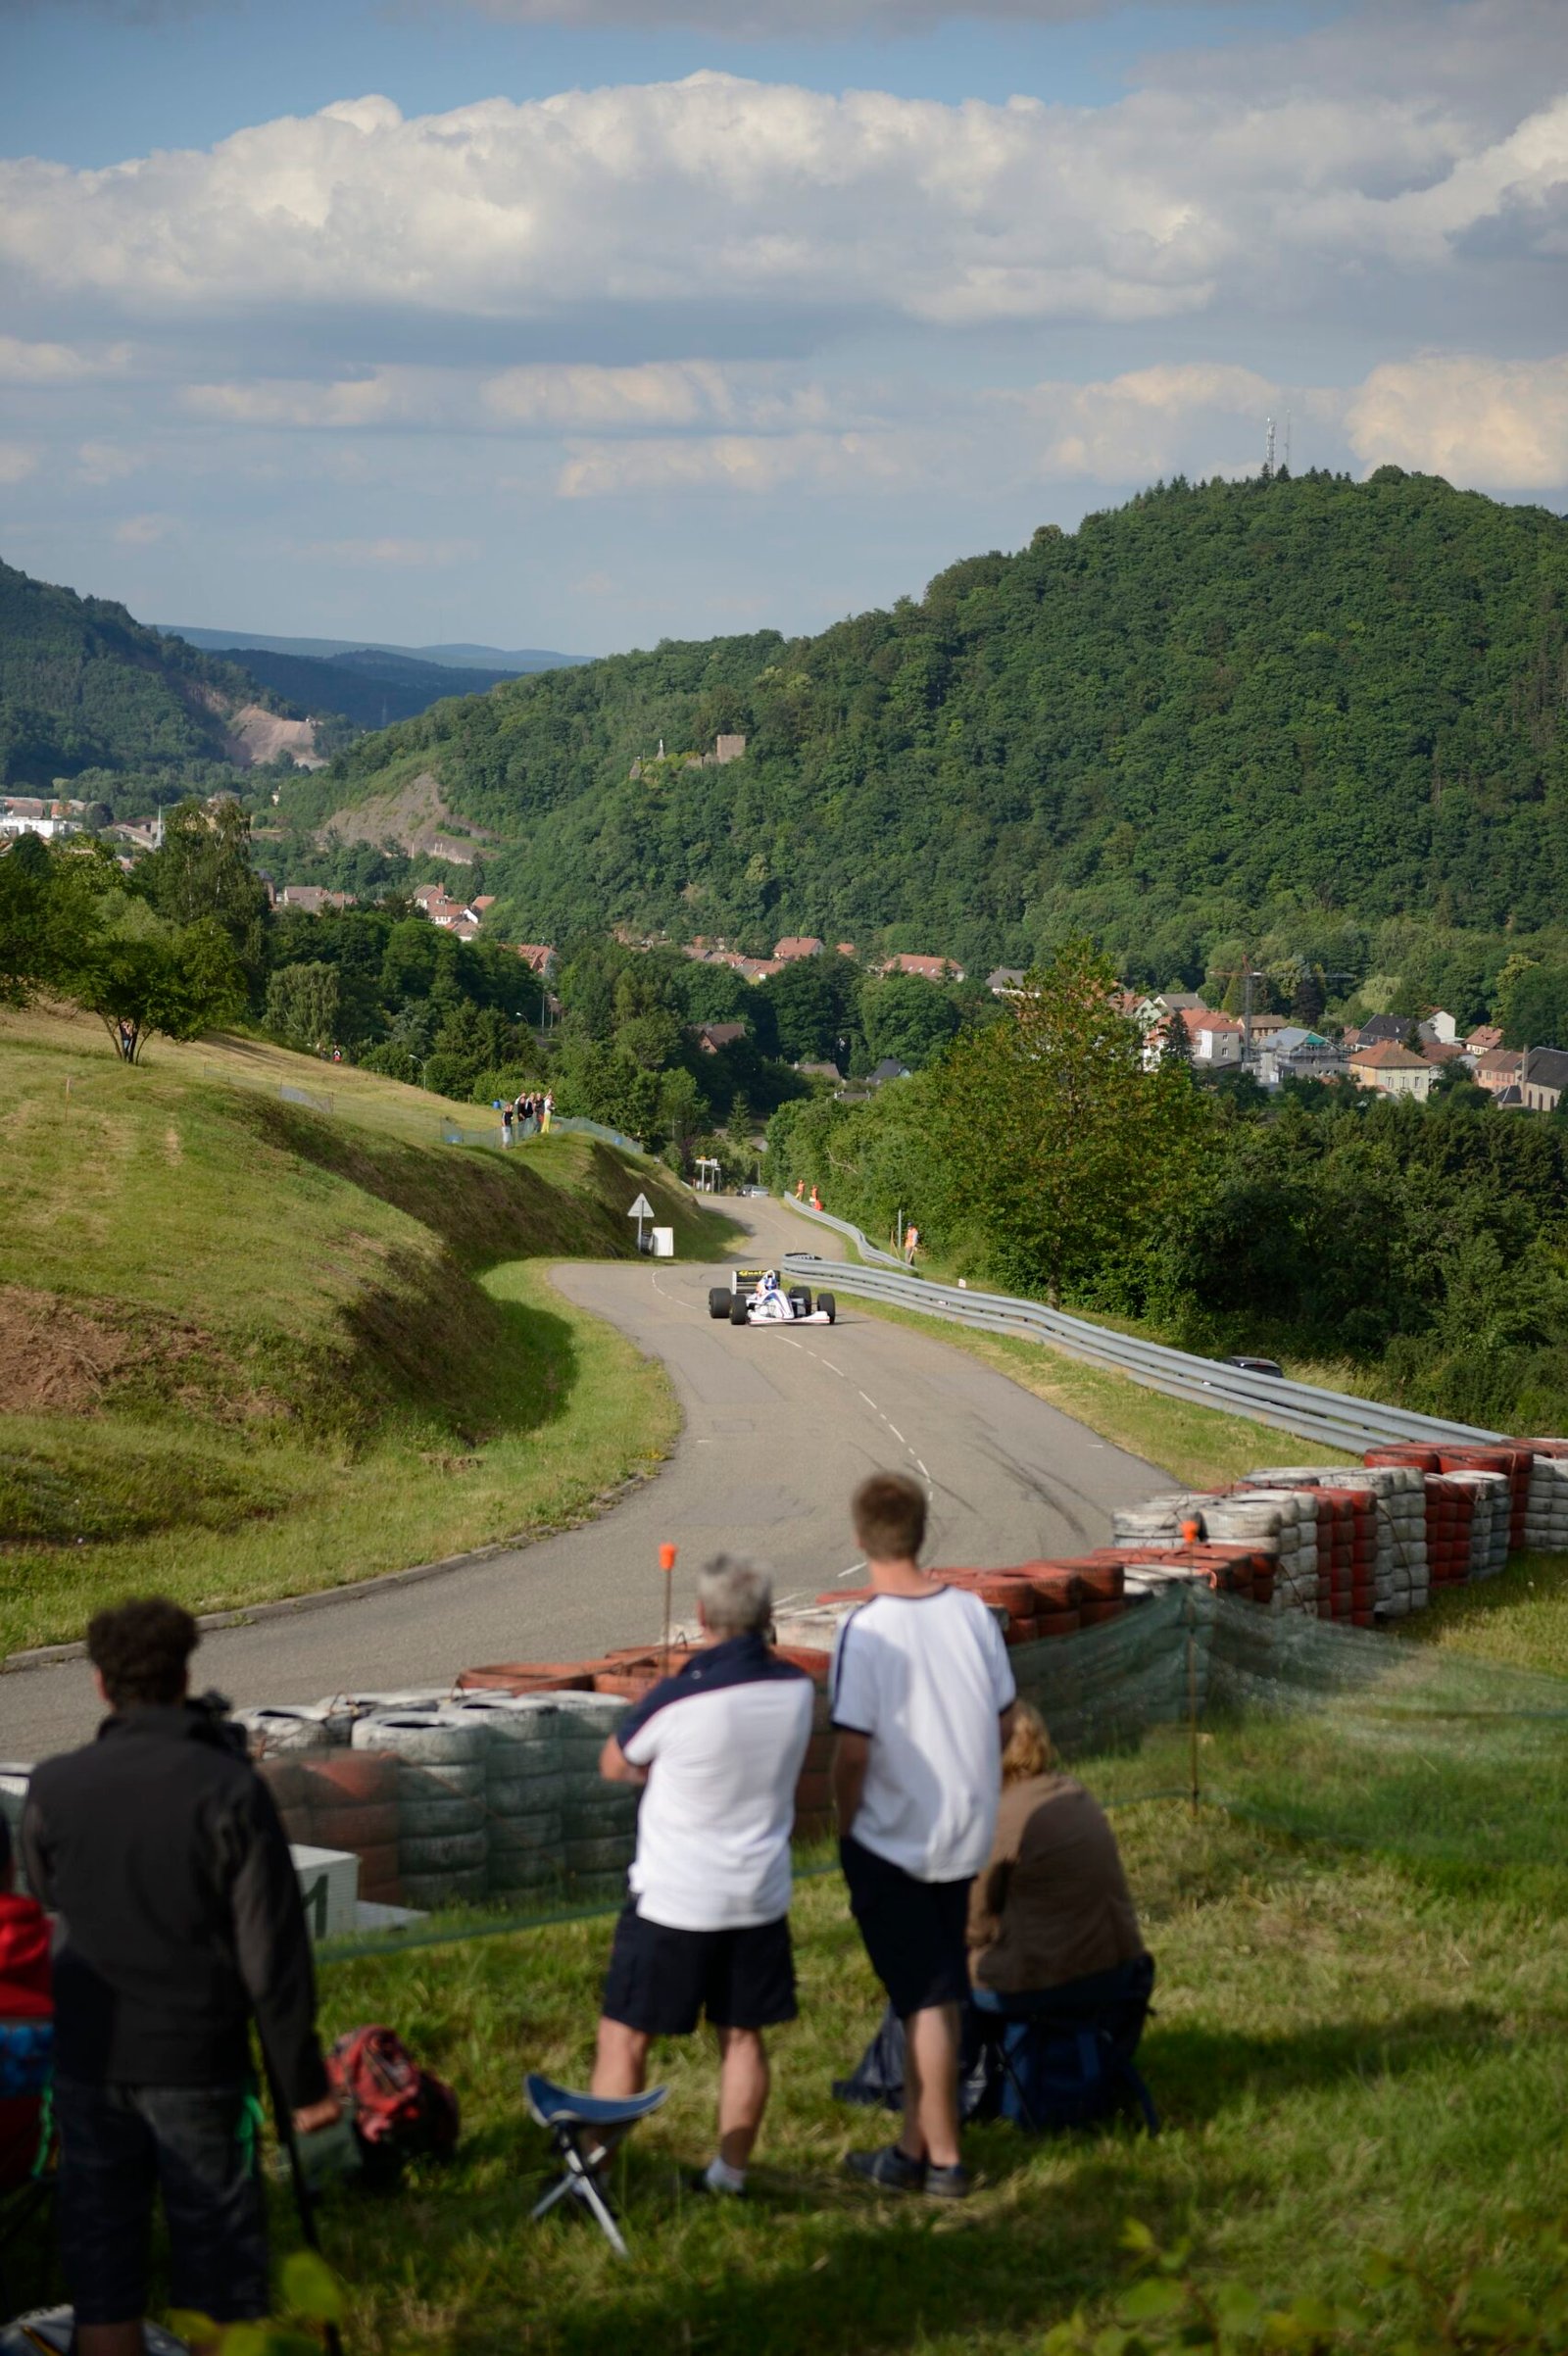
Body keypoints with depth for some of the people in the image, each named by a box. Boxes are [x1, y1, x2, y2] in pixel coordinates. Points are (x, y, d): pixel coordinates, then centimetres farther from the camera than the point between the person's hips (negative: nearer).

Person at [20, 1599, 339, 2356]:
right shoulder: (229, 1789, -12)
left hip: (89, 2060, 3)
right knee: (218, 2263, 8)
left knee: (100, 2261, 11)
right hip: (197, 2064, -3)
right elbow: (272, 1953, -12)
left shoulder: (54, 1788, -3)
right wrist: (304, 2081, -5)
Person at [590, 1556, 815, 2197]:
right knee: (742, 2037, 16)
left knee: (624, 2039, 7)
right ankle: (730, 2173, 22)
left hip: (675, 1900, -5)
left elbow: (615, 1766, -4)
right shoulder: (796, 1690, -6)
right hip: (761, 1896, 5)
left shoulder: (677, 1700, -22)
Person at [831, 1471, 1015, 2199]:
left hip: (892, 1842, -5)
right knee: (938, 1995, 16)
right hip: (966, 1834, 5)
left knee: (927, 2001, 3)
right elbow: (1004, 1721, 5)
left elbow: (853, 1749, -19)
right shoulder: (971, 1612, -3)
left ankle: (943, 2160, 12)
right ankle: (914, 2145, 27)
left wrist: (846, 1822, -2)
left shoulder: (867, 1631, -19)